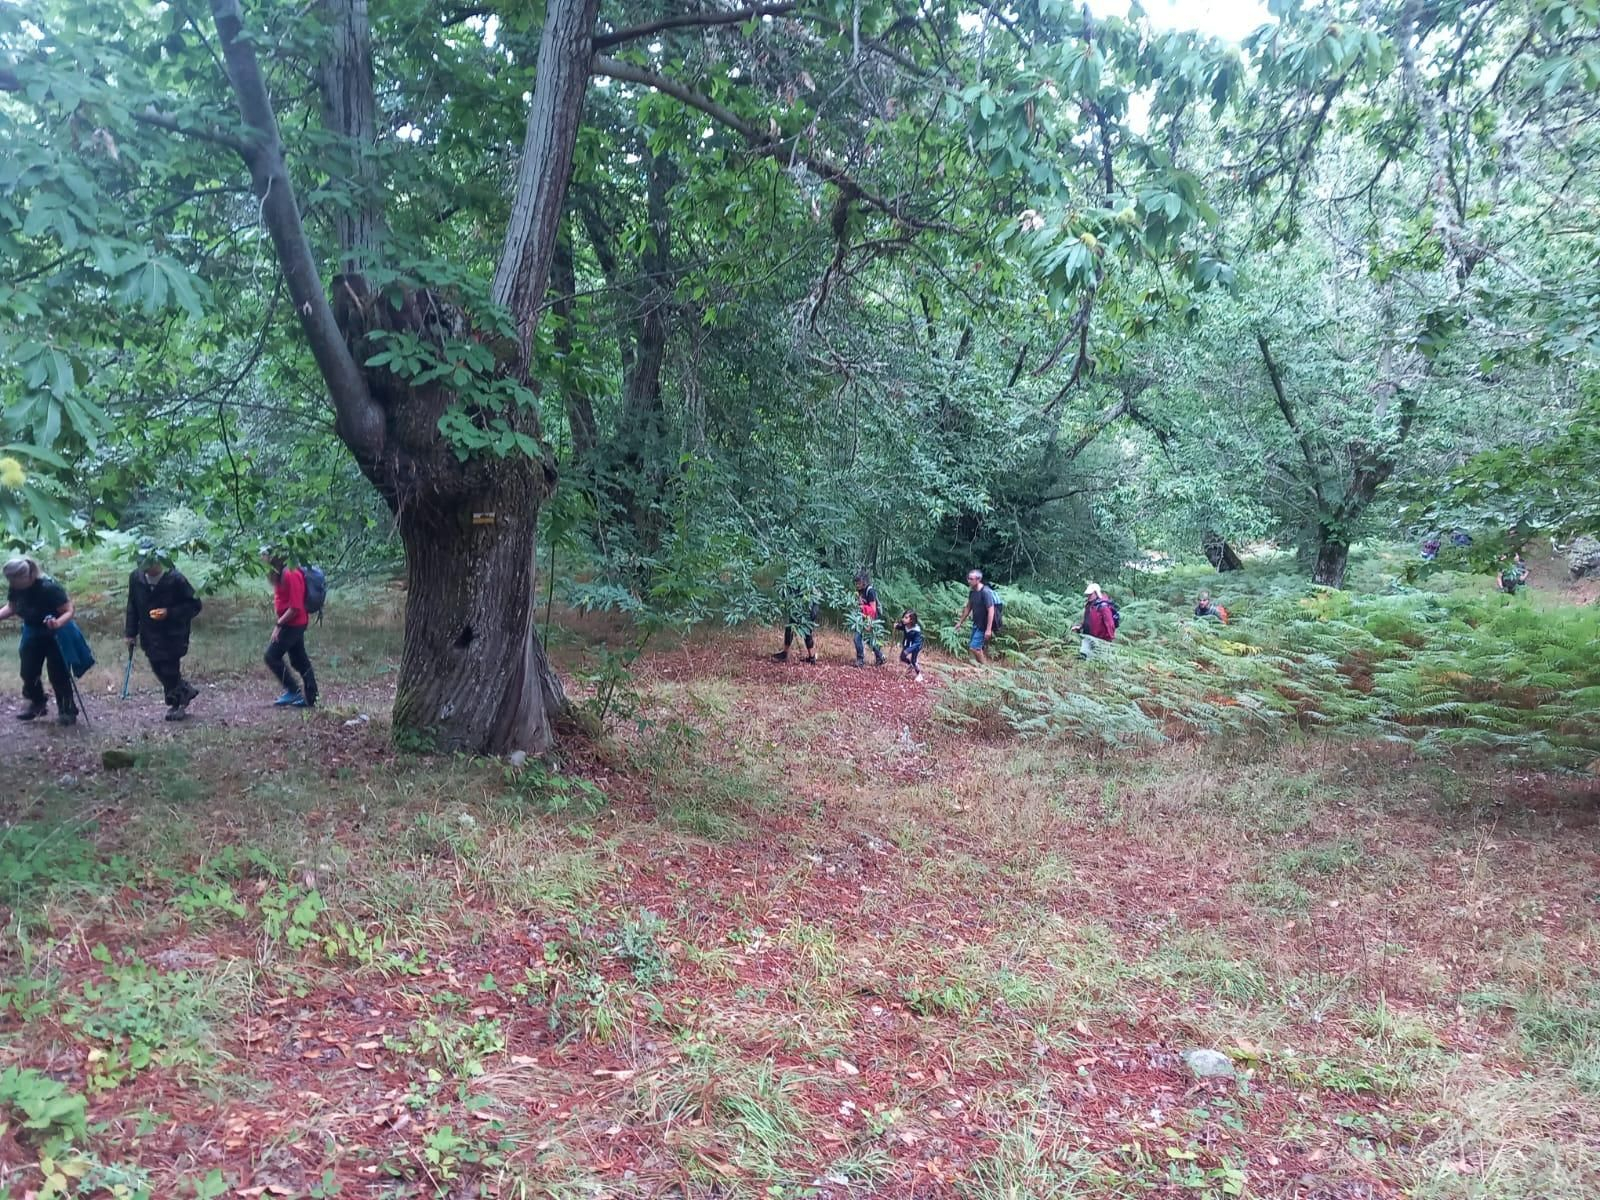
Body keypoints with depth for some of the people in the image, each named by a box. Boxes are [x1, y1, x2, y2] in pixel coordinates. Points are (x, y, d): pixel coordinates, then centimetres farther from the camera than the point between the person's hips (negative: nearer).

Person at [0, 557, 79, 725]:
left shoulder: (49, 588, -31)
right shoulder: (15, 588, -13)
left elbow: (69, 611, -28)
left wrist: (58, 623, -47)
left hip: (55, 635, -6)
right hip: (32, 635, 6)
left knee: (59, 675, -3)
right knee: (28, 672, 9)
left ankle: (68, 712, 8)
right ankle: (36, 704, 31)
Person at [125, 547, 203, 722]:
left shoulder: (175, 579, -18)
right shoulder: (136, 577, -4)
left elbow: (194, 605, -12)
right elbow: (132, 607, 9)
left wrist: (169, 613, -23)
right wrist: (130, 633, 8)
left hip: (173, 635, -5)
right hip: (149, 636, 5)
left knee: (170, 670, -1)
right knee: (159, 669, 10)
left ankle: (175, 704, 20)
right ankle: (185, 691, 32)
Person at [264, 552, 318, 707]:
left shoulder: (290, 575, -20)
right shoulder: (283, 573, 10)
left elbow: (295, 607, -22)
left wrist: (279, 624, -16)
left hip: (293, 624, -10)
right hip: (296, 624, 10)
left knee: (272, 657, -4)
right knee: (300, 660, 11)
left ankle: (293, 690, 2)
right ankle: (310, 699, 14)